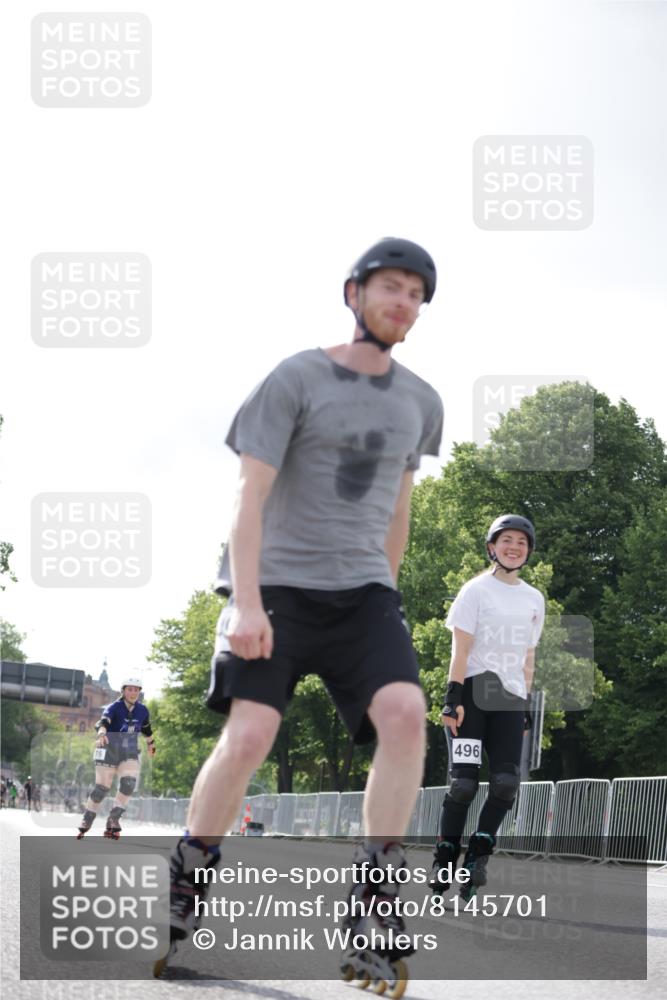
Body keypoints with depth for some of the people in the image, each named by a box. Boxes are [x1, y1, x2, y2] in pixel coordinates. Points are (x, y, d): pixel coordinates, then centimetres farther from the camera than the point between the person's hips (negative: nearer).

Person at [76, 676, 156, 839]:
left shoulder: (142, 710, 3)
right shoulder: (114, 708, -12)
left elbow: (147, 728, 22)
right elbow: (103, 722, -31)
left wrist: (151, 744, 37)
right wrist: (101, 734, -53)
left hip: (129, 752, 4)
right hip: (109, 750, -4)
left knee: (128, 783, -19)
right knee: (102, 788, -5)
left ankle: (113, 820, -11)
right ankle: (86, 823, 11)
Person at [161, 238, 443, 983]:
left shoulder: (420, 403, 11)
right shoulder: (296, 379, -5)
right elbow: (249, 496, -11)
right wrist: (246, 601, -21)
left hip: (361, 592, 4)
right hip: (277, 586, -4)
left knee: (404, 712, -21)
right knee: (249, 734, -17)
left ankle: (373, 897, -15)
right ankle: (181, 891, 3)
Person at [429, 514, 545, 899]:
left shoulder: (534, 600, 17)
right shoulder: (477, 590, 2)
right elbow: (461, 648, -5)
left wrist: (526, 707, 13)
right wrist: (454, 698, -14)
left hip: (510, 700, 4)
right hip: (473, 693, -4)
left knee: (507, 783, -11)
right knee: (464, 781, -9)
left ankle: (477, 855, -2)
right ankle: (445, 861, -1)